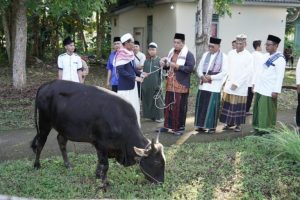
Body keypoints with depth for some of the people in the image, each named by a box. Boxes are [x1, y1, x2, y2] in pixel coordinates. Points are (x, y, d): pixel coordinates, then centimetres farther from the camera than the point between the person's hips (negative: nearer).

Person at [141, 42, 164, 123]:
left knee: (157, 101, -1)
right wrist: (142, 84, 9)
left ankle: (159, 116, 9)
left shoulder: (159, 61, -5)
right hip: (146, 85, 5)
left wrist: (159, 84, -10)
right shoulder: (146, 61, 10)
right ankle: (150, 115, 21)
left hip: (155, 85, -5)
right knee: (147, 100, 9)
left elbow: (161, 74, -7)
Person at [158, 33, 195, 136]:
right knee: (168, 105, 10)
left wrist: (176, 66, -20)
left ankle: (180, 127, 8)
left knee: (180, 107, -2)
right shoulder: (171, 53, 14)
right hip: (170, 84, 6)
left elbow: (190, 68, -17)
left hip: (181, 85, -6)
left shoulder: (188, 54, -6)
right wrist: (164, 64, -1)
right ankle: (167, 125, 20)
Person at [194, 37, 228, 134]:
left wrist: (211, 77, -15)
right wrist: (202, 76, -8)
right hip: (203, 85, 5)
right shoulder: (205, 55, 12)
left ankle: (212, 126, 7)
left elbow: (224, 72, -8)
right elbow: (199, 68, 12)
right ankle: (201, 125, 13)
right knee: (201, 105, 5)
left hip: (214, 86, -4)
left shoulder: (223, 57, -2)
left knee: (212, 107, -2)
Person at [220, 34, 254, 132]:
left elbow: (247, 72, -9)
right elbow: (227, 68, 11)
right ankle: (228, 122, 16)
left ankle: (238, 124, 12)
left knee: (239, 105, 1)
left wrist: (237, 83, -14)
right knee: (227, 103, 3)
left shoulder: (249, 56, -5)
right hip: (229, 84, 4)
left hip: (240, 86, -3)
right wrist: (228, 80, 0)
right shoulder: (231, 53, 7)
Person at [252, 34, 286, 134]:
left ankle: (266, 130, 6)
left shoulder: (280, 59, -11)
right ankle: (258, 128, 20)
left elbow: (280, 76, -15)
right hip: (259, 88, 7)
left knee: (267, 111, -2)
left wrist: (276, 91, -18)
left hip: (269, 90, -7)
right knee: (258, 109, 11)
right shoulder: (265, 56, 12)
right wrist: (255, 83, 14)